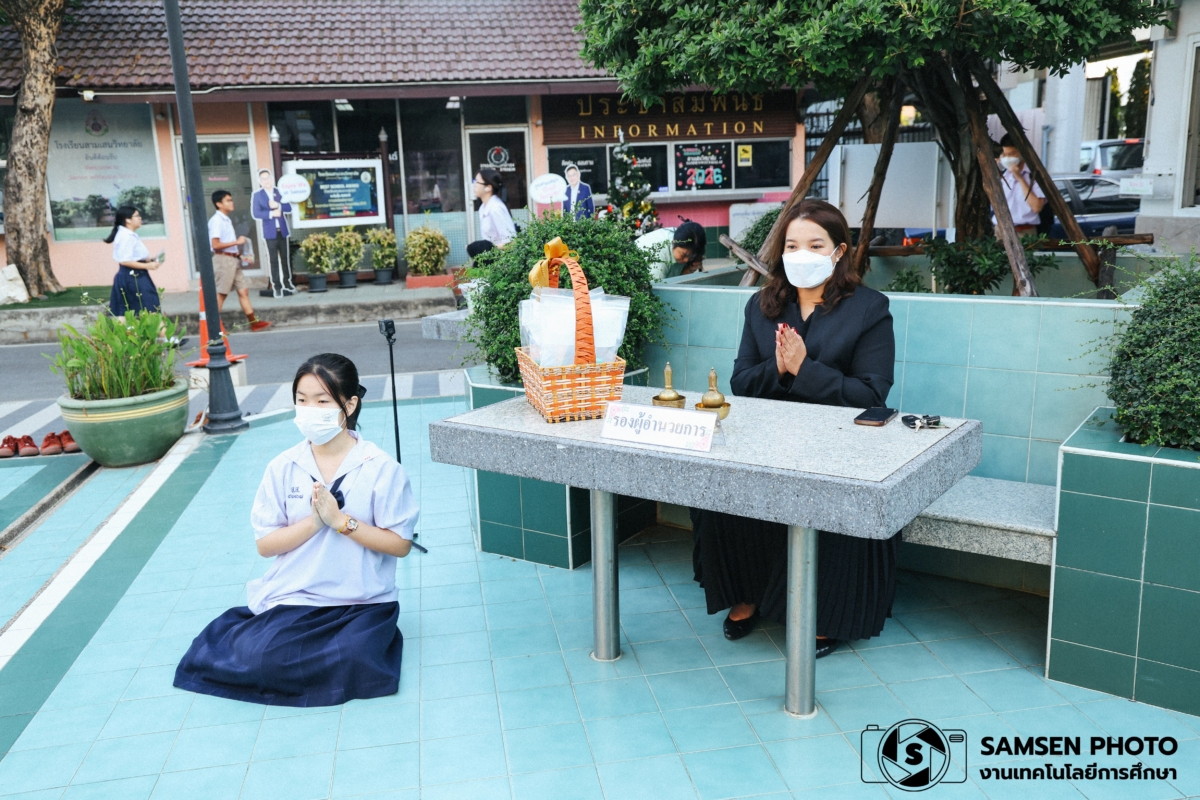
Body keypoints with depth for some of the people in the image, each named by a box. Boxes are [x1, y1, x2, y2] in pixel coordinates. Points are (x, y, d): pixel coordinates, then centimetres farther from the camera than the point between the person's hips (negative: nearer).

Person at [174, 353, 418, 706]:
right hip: (295, 599, 2)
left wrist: (341, 520, -17)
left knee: (357, 660, -29)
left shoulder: (382, 468, -7)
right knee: (263, 658, -23)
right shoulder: (283, 468, 1)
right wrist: (313, 521, -15)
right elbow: (265, 545, 1)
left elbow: (401, 544, -6)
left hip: (363, 602, -2)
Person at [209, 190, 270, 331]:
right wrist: (236, 242, -18)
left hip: (234, 260, 9)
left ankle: (254, 322, 9)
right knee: (221, 294, -4)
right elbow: (215, 245, -20)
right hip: (223, 260, -9)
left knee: (243, 290, 7)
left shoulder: (227, 220, 15)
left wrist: (239, 253, 10)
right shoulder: (216, 221, -12)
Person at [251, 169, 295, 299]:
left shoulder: (279, 192, 7)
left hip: (282, 230, 3)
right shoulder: (257, 195, 0)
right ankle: (276, 286, 3)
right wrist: (271, 213, -21)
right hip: (270, 232, -2)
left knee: (286, 257, 9)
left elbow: (289, 208, 1)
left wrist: (278, 206, -16)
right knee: (273, 259, -1)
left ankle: (287, 283, 22)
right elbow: (255, 213, -10)